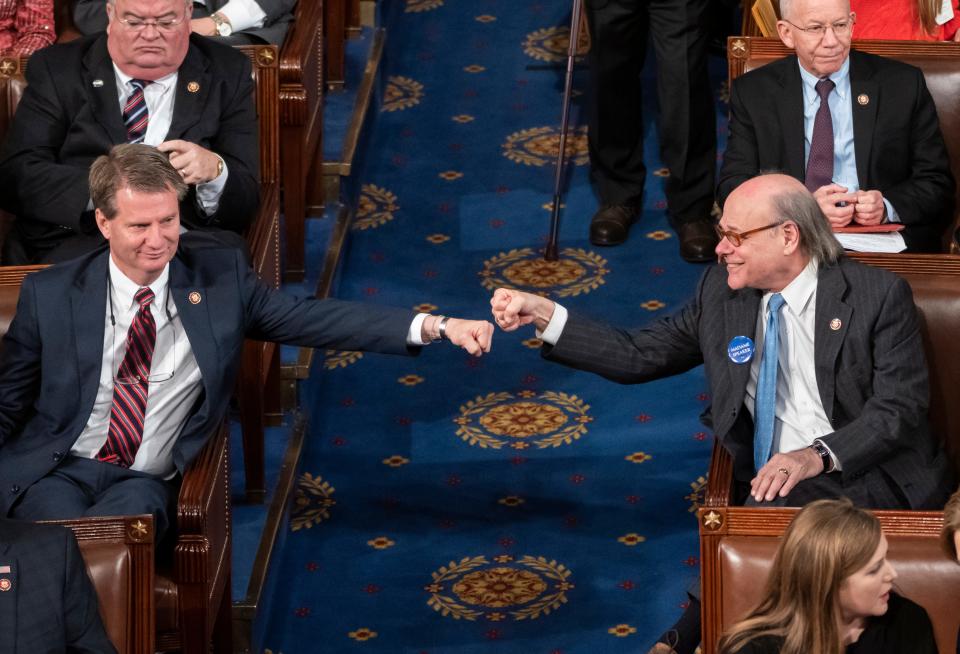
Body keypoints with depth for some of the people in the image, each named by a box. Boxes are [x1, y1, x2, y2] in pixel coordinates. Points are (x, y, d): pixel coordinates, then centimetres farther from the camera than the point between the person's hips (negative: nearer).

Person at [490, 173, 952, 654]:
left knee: (779, 504, -33)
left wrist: (819, 456, -27)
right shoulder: (721, 290, 9)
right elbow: (639, 356, 13)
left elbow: (899, 409, -11)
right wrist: (544, 314, 3)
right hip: (768, 480, 4)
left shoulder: (878, 295, -5)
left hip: (868, 476, -4)